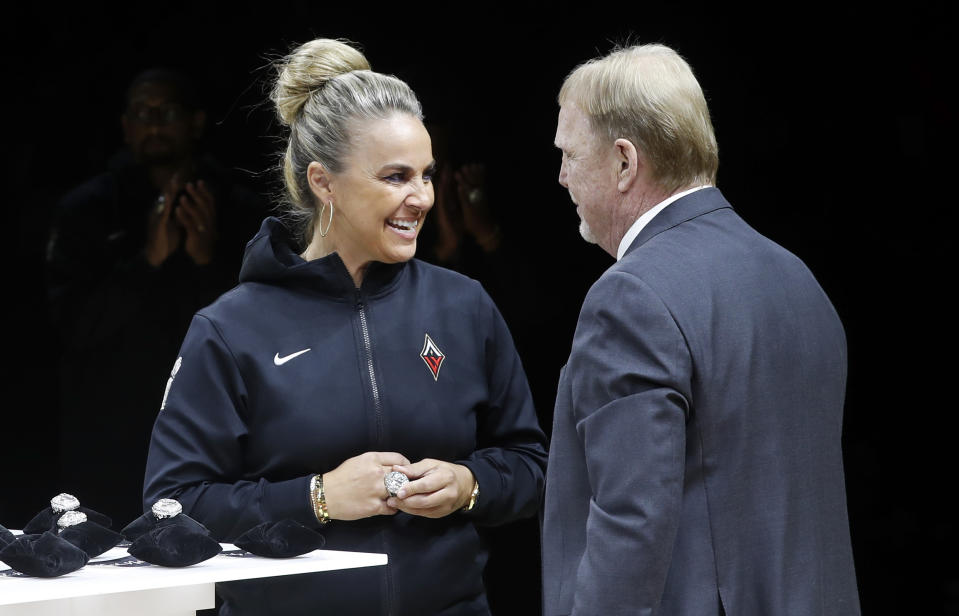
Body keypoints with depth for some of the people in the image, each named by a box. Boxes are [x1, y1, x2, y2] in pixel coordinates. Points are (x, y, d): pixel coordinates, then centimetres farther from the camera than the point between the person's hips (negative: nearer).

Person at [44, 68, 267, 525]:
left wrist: (210, 263, -16)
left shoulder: (241, 212, 4)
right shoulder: (85, 209, 2)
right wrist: (148, 261, -18)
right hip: (107, 449, 0)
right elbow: (75, 324, -7)